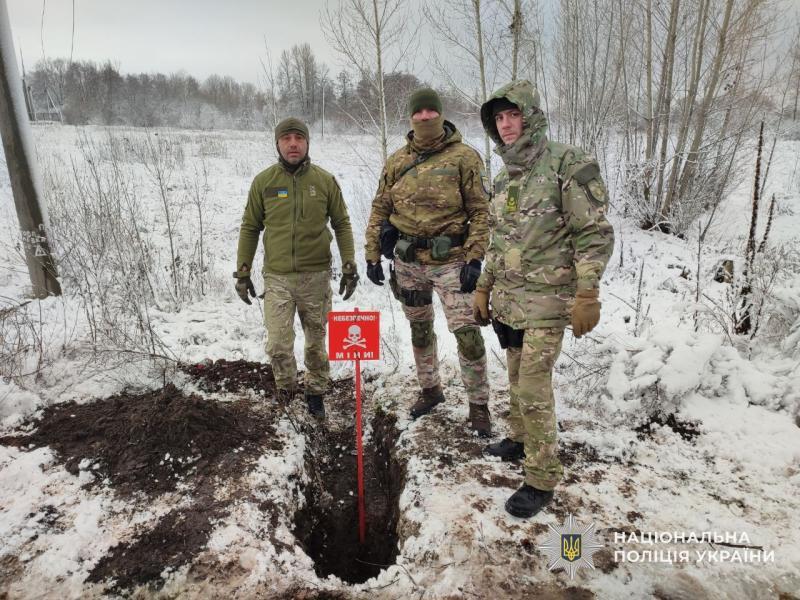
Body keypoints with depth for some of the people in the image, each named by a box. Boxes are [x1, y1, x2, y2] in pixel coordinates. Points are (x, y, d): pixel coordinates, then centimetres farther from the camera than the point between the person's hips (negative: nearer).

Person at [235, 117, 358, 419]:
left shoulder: (325, 180, -1)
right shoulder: (263, 181, -1)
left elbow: (342, 224, 5)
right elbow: (250, 228, 6)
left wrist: (349, 267, -1)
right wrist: (242, 272, 4)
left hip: (317, 276, 0)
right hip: (277, 277, 0)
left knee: (316, 341, 12)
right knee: (278, 345, -3)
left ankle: (316, 393, 32)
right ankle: (285, 392, 24)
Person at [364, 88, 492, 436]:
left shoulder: (464, 157, -4)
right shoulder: (397, 161, 7)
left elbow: (480, 211, -7)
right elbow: (380, 209, 11)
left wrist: (474, 259, -15)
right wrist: (372, 256, 5)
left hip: (450, 260, -4)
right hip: (408, 262, 4)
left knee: (467, 334, -7)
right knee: (419, 330, 16)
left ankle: (478, 405, 10)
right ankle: (430, 389, 36)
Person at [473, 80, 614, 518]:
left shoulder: (568, 164, -11)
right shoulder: (505, 177, 13)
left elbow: (594, 233, -13)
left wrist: (587, 295, -18)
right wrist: (484, 287, 19)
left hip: (546, 301, -7)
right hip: (507, 300, 7)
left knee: (534, 388, -5)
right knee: (517, 379, 18)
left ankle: (542, 478, 10)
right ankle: (521, 439, 39)